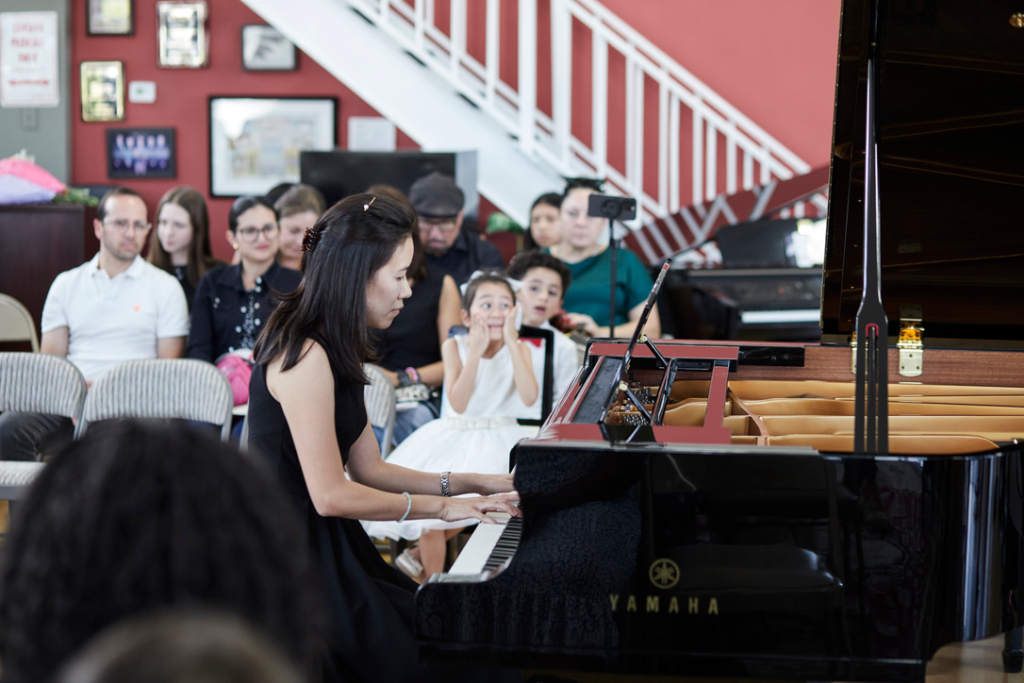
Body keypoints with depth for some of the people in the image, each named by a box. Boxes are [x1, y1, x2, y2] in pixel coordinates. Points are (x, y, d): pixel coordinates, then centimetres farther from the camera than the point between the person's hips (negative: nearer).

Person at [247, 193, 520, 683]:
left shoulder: (335, 351, 14)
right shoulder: (306, 357, -19)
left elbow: (368, 469, 16)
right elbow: (331, 495, -20)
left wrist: (475, 484, 10)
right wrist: (440, 506, -10)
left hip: (328, 551, 10)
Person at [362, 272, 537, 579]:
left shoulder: (518, 349, 0)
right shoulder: (455, 346, -3)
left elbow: (529, 397, -20)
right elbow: (458, 403, -17)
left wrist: (511, 341, -20)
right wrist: (476, 351, -22)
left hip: (501, 442, 0)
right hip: (455, 438, 0)